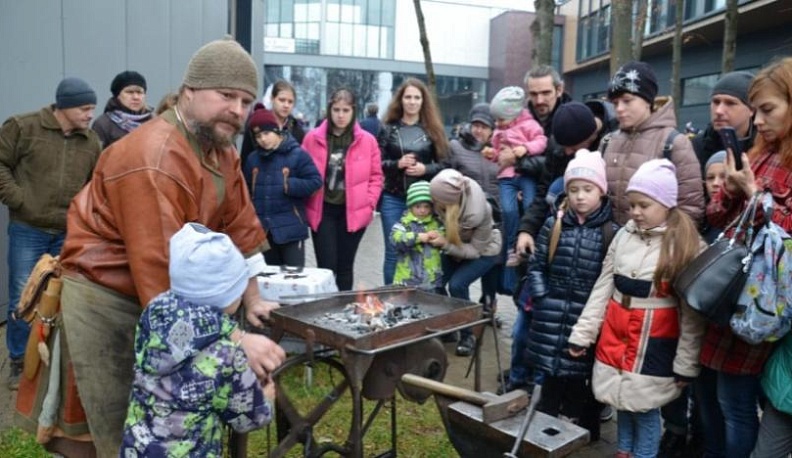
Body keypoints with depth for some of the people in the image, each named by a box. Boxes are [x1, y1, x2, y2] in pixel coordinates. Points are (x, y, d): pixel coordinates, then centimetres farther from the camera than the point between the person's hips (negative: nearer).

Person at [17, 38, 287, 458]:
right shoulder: (153, 160, -29)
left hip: (155, 300, 9)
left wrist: (251, 301, 7)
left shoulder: (221, 148, 2)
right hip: (106, 299, -8)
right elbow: (161, 276, -35)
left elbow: (239, 229, 8)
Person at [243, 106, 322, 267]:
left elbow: (315, 181, -9)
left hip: (291, 228, -5)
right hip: (262, 229, 5)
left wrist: (289, 185, -17)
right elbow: (246, 190, 15)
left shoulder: (297, 154, -7)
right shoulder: (252, 158, 9)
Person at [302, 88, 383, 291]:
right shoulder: (313, 138, 0)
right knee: (326, 266, -2)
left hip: (353, 212, 1)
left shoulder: (367, 140, 1)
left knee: (345, 266, 11)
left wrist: (368, 204, -4)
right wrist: (305, 205, -1)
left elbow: (376, 176, 5)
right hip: (322, 211, -1)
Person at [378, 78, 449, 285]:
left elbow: (444, 164, 4)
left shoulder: (432, 129, 5)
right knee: (393, 251, 5)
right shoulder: (388, 128, 4)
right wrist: (397, 163, -16)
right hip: (393, 198, 0)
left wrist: (425, 169, -13)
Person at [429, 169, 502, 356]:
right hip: (457, 244, 5)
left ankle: (467, 335, -3)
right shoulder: (449, 192, -27)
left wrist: (445, 245, -35)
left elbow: (476, 250, -25)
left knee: (457, 284, -23)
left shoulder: (477, 213, -39)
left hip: (484, 250, -5)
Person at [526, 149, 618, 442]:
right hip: (552, 319, 2)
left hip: (589, 320, -2)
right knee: (551, 378, 12)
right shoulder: (553, 226, 4)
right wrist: (542, 298, -1)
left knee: (583, 380, 8)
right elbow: (536, 267, 7)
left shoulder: (612, 232, -5)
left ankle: (586, 435, 26)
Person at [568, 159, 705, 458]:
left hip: (654, 342, -4)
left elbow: (692, 312, -9)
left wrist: (686, 364, -8)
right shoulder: (624, 236, 4)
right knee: (622, 399, 16)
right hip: (615, 335, 5)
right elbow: (602, 288, 6)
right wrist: (582, 334, 4)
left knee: (644, 406, 4)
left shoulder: (688, 246, -10)